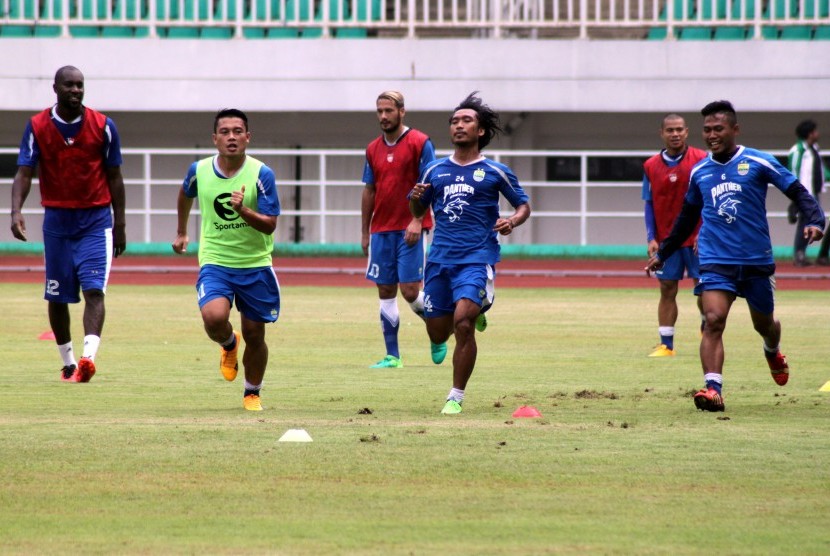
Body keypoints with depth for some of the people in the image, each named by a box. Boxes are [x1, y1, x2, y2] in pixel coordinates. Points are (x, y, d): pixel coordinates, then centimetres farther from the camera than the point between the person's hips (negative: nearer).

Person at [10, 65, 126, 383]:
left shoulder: (103, 126, -3)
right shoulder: (37, 127, -2)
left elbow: (114, 177, 4)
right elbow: (24, 172, -7)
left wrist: (120, 225, 4)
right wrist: (16, 211, -24)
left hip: (96, 219, -2)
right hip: (57, 220, 2)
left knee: (94, 290, -17)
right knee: (57, 297, 7)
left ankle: (88, 358, -29)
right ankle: (67, 362, 23)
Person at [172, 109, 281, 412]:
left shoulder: (261, 174, -12)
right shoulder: (199, 170, -4)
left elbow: (269, 225, -15)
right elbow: (186, 194, 21)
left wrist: (243, 210, -32)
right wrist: (182, 232, 30)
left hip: (256, 265, 0)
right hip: (215, 262, 1)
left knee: (254, 335, 5)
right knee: (214, 318, -25)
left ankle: (252, 394, 29)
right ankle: (229, 345, 12)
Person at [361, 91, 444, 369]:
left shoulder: (420, 143, -4)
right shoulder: (373, 149, 12)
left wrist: (417, 221, -18)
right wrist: (365, 232, 14)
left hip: (410, 230, -5)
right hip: (381, 230, 5)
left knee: (410, 291, -9)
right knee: (386, 292, 3)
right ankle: (392, 356, 6)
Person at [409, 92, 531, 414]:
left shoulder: (494, 172, 2)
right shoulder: (435, 170, 11)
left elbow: (524, 205, 11)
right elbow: (419, 212, 20)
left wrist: (512, 221, -11)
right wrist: (416, 198, -3)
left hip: (477, 258, -4)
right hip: (440, 258, 4)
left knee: (463, 324, -21)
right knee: (437, 335, 7)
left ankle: (456, 397, -10)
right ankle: (474, 312, 40)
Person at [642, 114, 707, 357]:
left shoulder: (702, 160, -4)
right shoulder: (651, 166, 4)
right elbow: (649, 204, 6)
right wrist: (651, 238, -2)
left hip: (696, 239, -2)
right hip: (666, 240, 2)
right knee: (667, 290, 1)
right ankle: (666, 344, 3)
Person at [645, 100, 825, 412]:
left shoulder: (758, 163, -4)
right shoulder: (699, 172, 7)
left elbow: (797, 192, -2)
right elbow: (687, 216, 22)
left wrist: (814, 221, -21)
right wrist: (662, 254, 26)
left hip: (757, 260, -1)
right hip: (716, 261, 1)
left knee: (764, 324, 16)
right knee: (713, 320, -20)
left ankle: (773, 353, 52)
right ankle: (713, 389, -26)